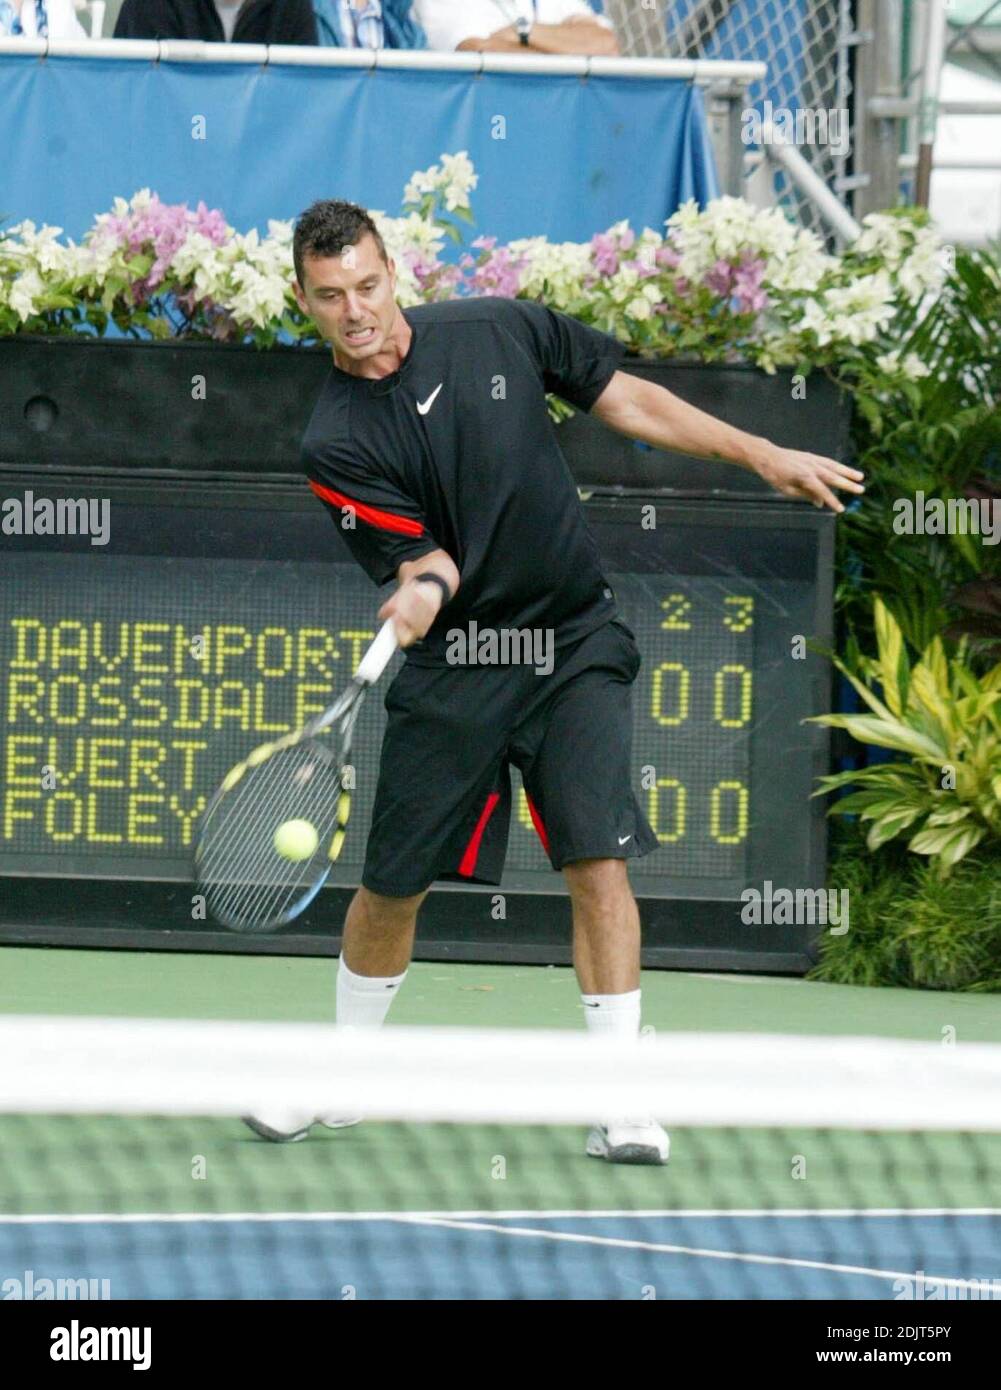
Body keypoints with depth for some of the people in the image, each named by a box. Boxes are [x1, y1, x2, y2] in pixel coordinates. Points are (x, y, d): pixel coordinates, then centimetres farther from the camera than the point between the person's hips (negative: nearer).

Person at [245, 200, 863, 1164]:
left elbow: (626, 400, 8)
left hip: (575, 647, 0)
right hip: (451, 665, 0)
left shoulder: (502, 331, -3)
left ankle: (620, 1104, -9)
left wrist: (763, 457, 7)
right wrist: (421, 587, -40)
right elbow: (422, 556, -16)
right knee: (393, 883, 7)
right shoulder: (335, 442, -10)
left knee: (598, 860, -13)